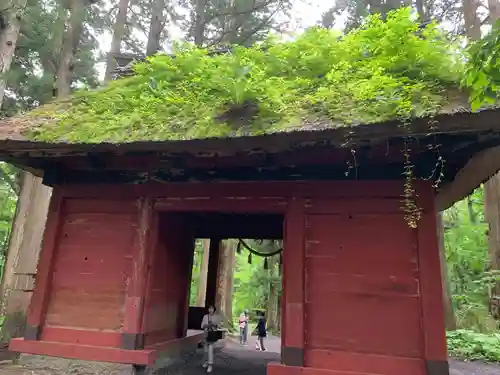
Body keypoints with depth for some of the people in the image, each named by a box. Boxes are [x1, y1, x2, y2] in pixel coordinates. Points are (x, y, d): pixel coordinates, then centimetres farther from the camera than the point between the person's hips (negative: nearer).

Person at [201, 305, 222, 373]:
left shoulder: (217, 316, 0)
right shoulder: (205, 316, 4)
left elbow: (219, 325, 1)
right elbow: (202, 325, 2)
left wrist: (214, 325, -19)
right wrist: (208, 325, -16)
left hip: (213, 333, -3)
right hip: (206, 333, 3)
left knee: (210, 349, -13)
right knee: (206, 349, 10)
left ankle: (210, 364, -8)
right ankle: (205, 362, 31)